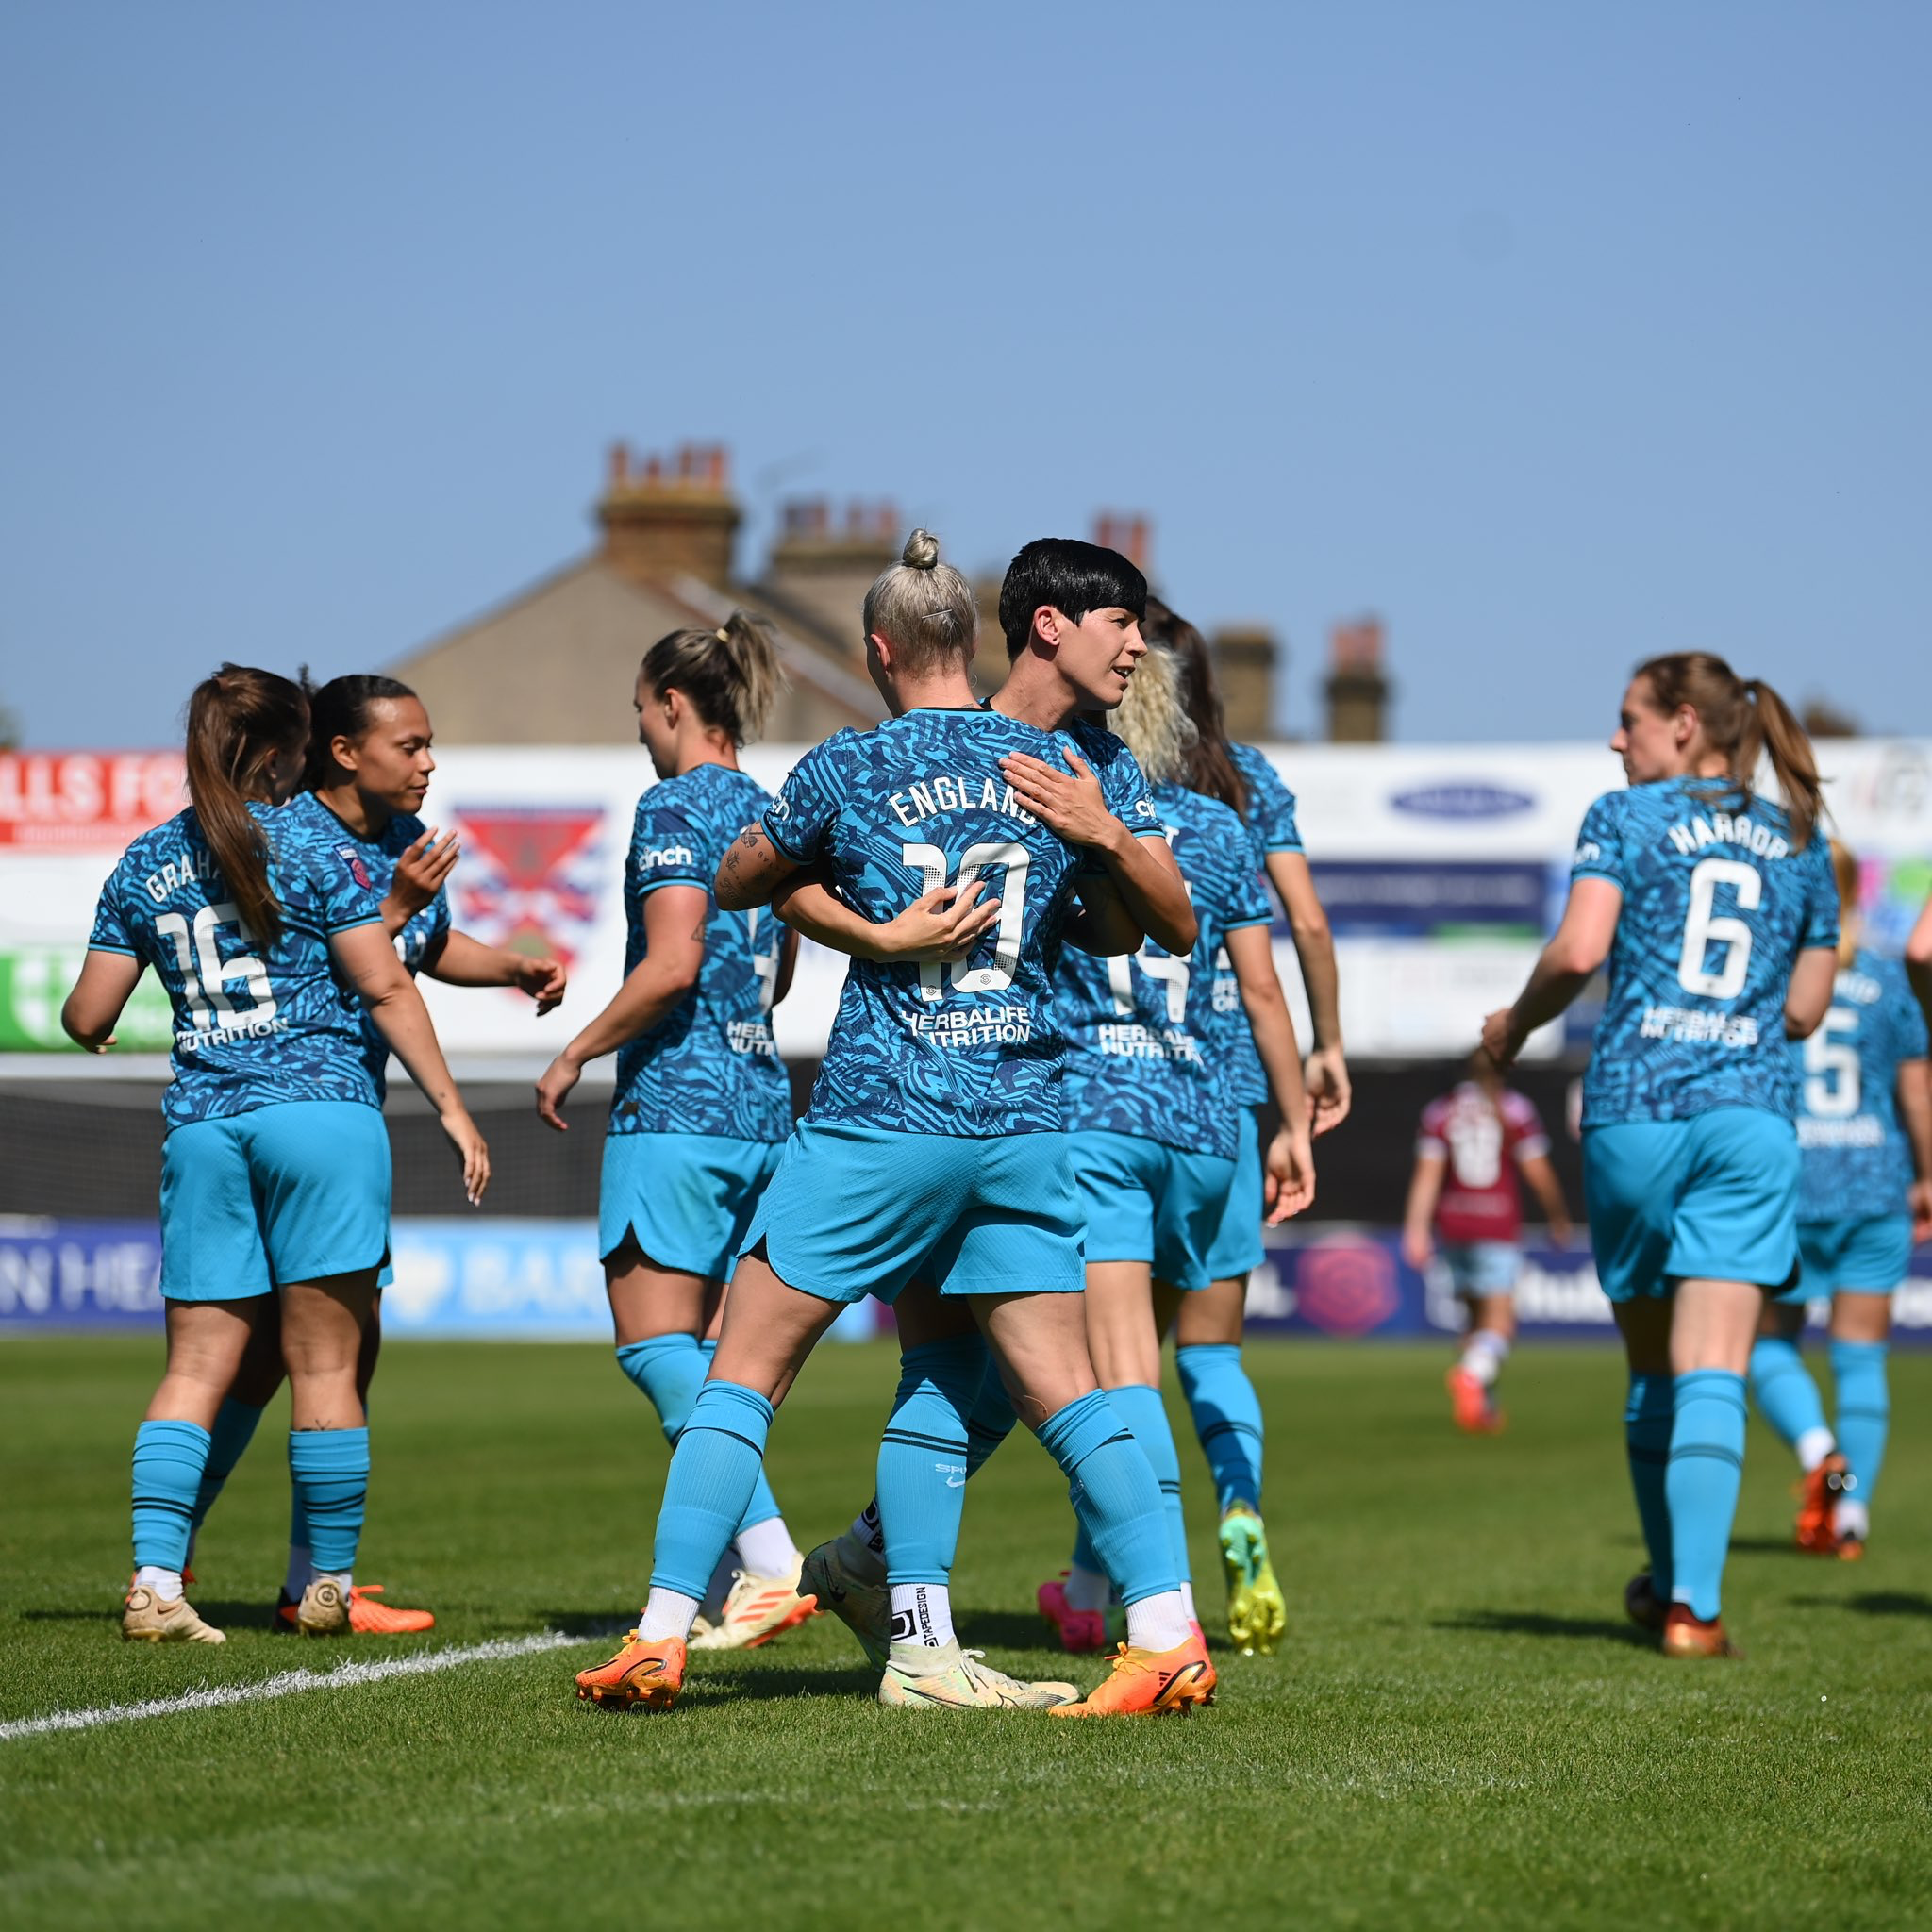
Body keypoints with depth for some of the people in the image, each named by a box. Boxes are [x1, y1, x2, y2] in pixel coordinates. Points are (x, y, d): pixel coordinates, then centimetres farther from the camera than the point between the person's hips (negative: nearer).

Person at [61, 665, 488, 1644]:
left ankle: (156, 1579, -7)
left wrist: (80, 1023, 36)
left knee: (195, 1367, 5)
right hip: (321, 1110, -4)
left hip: (200, 1125, 4)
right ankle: (328, 1585, 8)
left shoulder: (143, 866, 10)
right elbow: (386, 989, -4)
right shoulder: (308, 849, -1)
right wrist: (451, 1107, 1)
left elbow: (87, 1018, 12)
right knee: (325, 1362, 3)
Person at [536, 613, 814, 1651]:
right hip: (760, 1106, 8)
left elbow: (671, 964, -19)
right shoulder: (768, 811, 15)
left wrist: (575, 1053, -9)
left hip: (674, 1105, -8)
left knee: (656, 1346, -7)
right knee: (708, 1352, 11)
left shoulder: (674, 807, -10)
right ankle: (720, 1586, 9)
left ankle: (772, 1563, -17)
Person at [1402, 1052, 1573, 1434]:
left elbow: (1426, 1175, -2)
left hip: (1452, 1229, 4)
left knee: (1476, 1317, 18)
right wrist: (1559, 1218, 11)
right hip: (1497, 1228, -4)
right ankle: (1472, 1374, -38)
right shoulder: (1515, 1110, 0)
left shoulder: (1439, 1112, 7)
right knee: (1499, 1323, -9)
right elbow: (1538, 1174, -3)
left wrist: (1417, 1230, -6)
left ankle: (1484, 1406, 19)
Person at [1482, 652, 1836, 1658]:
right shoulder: (1799, 842, 14)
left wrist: (1515, 1023, 7)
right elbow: (1804, 1007, 14)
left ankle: (1669, 1582, 26)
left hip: (1633, 1110, -1)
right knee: (1713, 1373, -6)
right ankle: (1694, 1603, -19)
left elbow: (1579, 950, -10)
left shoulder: (1623, 817, 3)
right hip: (1751, 1113, 2)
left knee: (1653, 1369, 13)